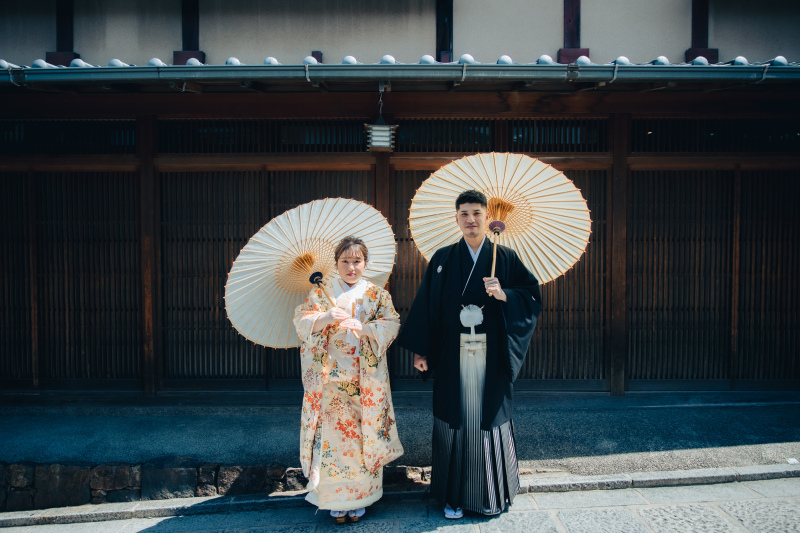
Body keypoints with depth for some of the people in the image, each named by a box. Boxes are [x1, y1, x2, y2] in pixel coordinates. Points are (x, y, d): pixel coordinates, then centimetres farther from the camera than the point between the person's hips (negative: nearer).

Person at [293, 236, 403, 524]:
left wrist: (362, 327, -18)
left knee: (364, 432, 2)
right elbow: (301, 320, 1)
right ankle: (336, 499, 15)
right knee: (332, 432, 0)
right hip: (331, 374, 0)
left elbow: (391, 324, -2)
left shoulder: (377, 294, 8)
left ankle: (359, 496, 17)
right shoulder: (321, 292, 8)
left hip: (367, 378, 0)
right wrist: (326, 317, -18)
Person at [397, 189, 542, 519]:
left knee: (489, 416, 6)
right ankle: (453, 495, 19)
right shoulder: (443, 259, 5)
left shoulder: (505, 257, 5)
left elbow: (532, 294, 4)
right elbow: (426, 305, 3)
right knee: (454, 417, 4)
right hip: (452, 354, 0)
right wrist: (420, 350, -1)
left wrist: (503, 294, -15)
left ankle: (492, 494, 23)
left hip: (491, 354, 0)